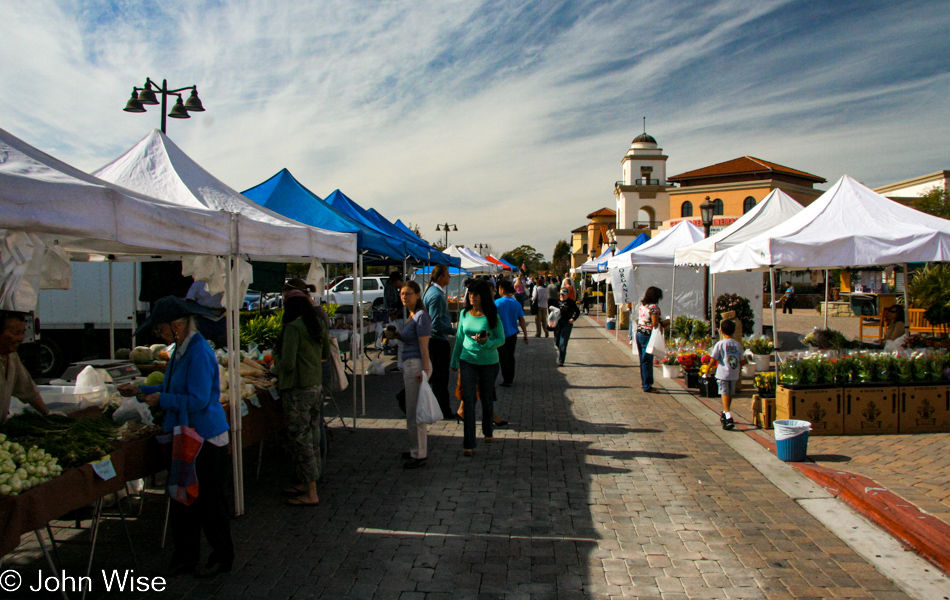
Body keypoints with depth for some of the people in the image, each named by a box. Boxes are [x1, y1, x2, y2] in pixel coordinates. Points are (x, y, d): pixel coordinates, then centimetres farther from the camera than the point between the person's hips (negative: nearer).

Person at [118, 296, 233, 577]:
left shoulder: (199, 353, -21)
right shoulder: (181, 350, 10)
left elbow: (197, 400, -24)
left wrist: (161, 400, -14)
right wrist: (140, 391, 14)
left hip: (206, 439, -10)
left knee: (209, 501, 4)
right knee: (183, 499, 16)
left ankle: (222, 557, 20)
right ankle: (185, 556, 28)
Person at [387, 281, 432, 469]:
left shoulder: (421, 316, -14)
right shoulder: (412, 316, 15)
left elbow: (424, 345, -19)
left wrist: (424, 370, -23)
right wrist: (398, 336, 6)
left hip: (417, 366, -10)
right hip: (410, 365, 10)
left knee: (414, 412, -4)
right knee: (413, 411, 16)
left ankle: (419, 455, 4)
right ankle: (417, 449, 27)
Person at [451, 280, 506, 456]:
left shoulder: (492, 316, -8)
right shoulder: (464, 314, 1)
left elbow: (501, 339, -4)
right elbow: (460, 338, 11)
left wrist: (486, 342, -23)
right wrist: (455, 361, 14)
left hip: (489, 362, -1)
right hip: (468, 361, 2)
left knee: (486, 398, 14)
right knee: (469, 400, -5)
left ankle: (488, 432, 39)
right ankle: (468, 444, -4)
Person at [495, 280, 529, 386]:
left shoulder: (498, 303, -12)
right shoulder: (516, 303, 2)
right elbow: (522, 320, 2)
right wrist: (525, 335, 7)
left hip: (502, 335, -5)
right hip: (513, 334, 5)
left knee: (504, 358, 4)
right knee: (511, 357, 17)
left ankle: (506, 380, 7)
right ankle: (511, 379, 26)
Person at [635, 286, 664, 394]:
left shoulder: (641, 305, 10)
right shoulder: (654, 307, -15)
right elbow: (655, 324, -20)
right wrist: (664, 323, -1)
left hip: (639, 333, 8)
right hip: (648, 336, -8)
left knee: (643, 360, 16)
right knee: (647, 361, -3)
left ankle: (644, 382, 25)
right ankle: (647, 386, 1)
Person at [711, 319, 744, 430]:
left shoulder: (720, 344, -9)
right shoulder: (738, 344, 4)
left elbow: (713, 359, -11)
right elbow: (741, 361, 8)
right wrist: (739, 373, 23)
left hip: (723, 374, -5)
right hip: (734, 374, 5)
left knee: (725, 394, -6)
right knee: (730, 394, 18)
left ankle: (728, 418, -20)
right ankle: (725, 414, 37)